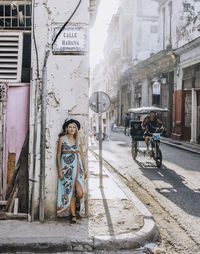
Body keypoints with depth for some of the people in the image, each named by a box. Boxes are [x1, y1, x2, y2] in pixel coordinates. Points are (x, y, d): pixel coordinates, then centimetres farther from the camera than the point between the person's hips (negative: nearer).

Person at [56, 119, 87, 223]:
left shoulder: (78, 140, 8)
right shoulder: (62, 139, 1)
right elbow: (58, 155, 2)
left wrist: (85, 169, 11)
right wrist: (60, 171, -4)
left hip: (77, 167, 1)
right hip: (66, 167, -1)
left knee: (79, 192, -13)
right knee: (69, 191, 0)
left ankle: (78, 204, 19)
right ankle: (73, 215, 11)